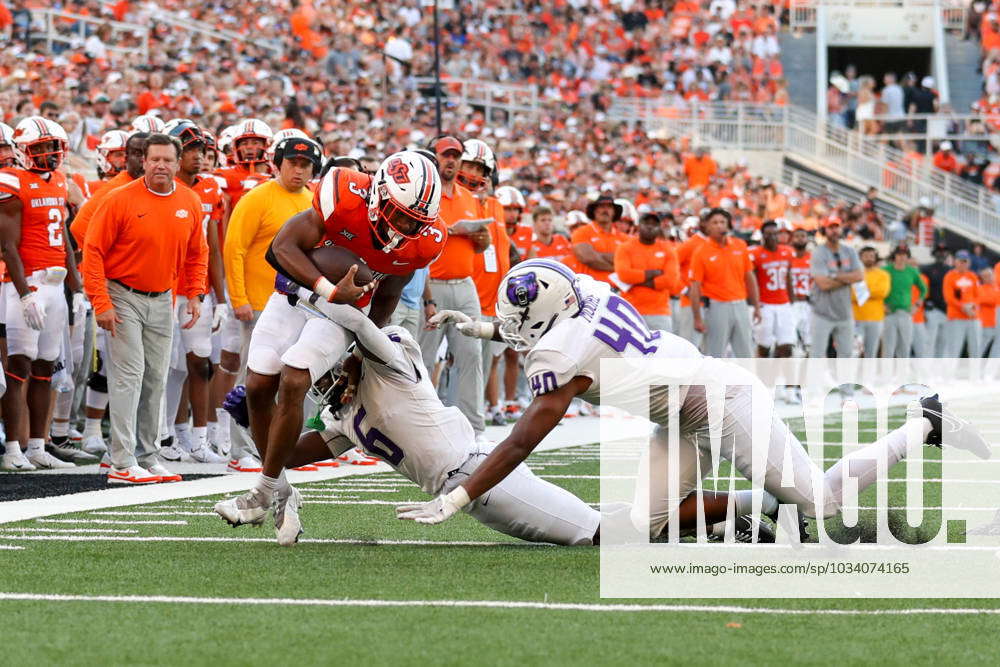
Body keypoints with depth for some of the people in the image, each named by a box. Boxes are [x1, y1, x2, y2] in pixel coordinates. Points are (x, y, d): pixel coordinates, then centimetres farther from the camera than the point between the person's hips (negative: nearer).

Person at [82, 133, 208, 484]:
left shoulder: (190, 203, 3)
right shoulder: (121, 200, -13)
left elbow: (196, 255, 17)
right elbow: (93, 251, -12)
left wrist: (195, 295, 6)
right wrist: (101, 303, -16)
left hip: (162, 299, 6)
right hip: (124, 297, -5)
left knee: (156, 380, 9)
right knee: (129, 375, -11)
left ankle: (148, 457, 18)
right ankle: (123, 463, -12)